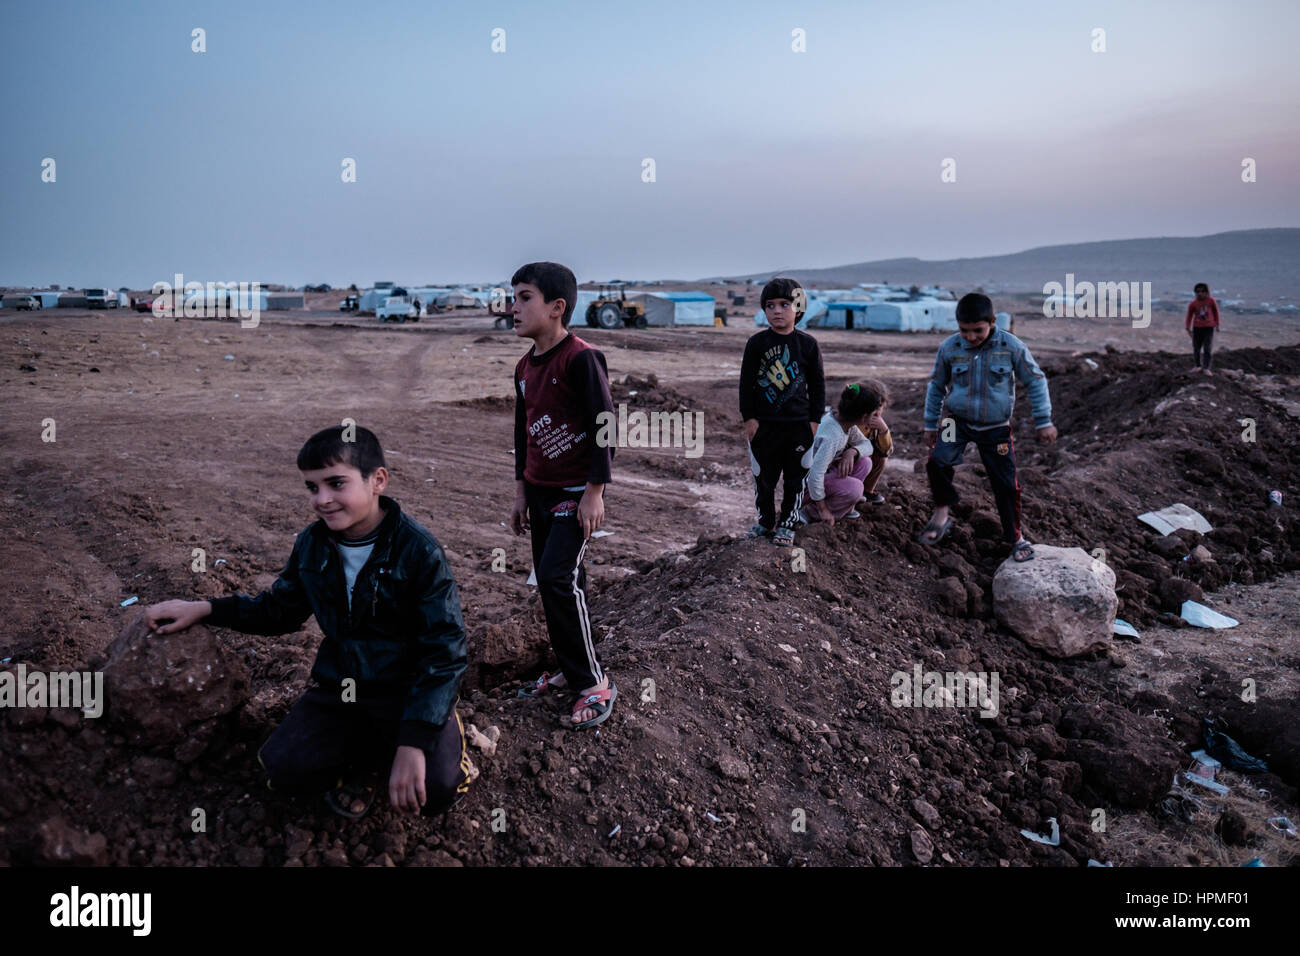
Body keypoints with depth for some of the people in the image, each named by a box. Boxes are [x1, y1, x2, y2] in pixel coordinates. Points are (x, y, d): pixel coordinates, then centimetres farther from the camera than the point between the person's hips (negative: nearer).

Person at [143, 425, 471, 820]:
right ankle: (364, 753, 9)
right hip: (340, 686, 5)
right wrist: (204, 609, 2)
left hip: (409, 690, -4)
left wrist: (414, 741, -27)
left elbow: (444, 650, -19)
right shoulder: (311, 546, 0)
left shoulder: (418, 550, -18)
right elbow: (279, 610, 17)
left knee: (436, 787, -27)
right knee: (283, 768, -19)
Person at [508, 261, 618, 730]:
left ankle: (594, 683, -3)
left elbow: (605, 425, -17)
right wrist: (521, 492, 18)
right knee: (551, 582, 12)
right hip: (539, 489, 8)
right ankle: (569, 670, 26)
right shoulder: (525, 367, 9)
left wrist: (595, 491, -17)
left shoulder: (581, 358, -16)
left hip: (576, 490, -8)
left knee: (558, 577, -15)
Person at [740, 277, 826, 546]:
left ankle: (787, 524, 19)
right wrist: (749, 417, -3)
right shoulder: (757, 343, -1)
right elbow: (746, 382, 2)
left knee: (795, 477, 6)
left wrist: (815, 419, 1)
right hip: (764, 423, 0)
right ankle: (766, 521, 24)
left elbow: (817, 384, 5)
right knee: (763, 476, 8)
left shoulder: (807, 344, 0)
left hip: (798, 423, 0)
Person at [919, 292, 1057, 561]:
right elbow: (936, 385, 5)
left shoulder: (1012, 347, -13)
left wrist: (1044, 421, -2)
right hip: (958, 422, 1)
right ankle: (941, 513, 1)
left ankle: (1015, 536, 24)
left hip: (996, 428, 0)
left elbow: (1036, 381, -1)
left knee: (1006, 483, 3)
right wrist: (931, 424, 9)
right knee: (937, 462, -23)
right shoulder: (949, 348, -10)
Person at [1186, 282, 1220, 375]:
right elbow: (1189, 316, 5)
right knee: (1196, 348, 5)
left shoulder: (1211, 301, -4)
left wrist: (1217, 324, 16)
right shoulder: (1193, 304, -4)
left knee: (1207, 349, -5)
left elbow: (1216, 312, 10)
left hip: (1209, 328, -1)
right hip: (1197, 328, 1)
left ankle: (1206, 368, -1)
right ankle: (1197, 366, 21)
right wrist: (1188, 328, -1)